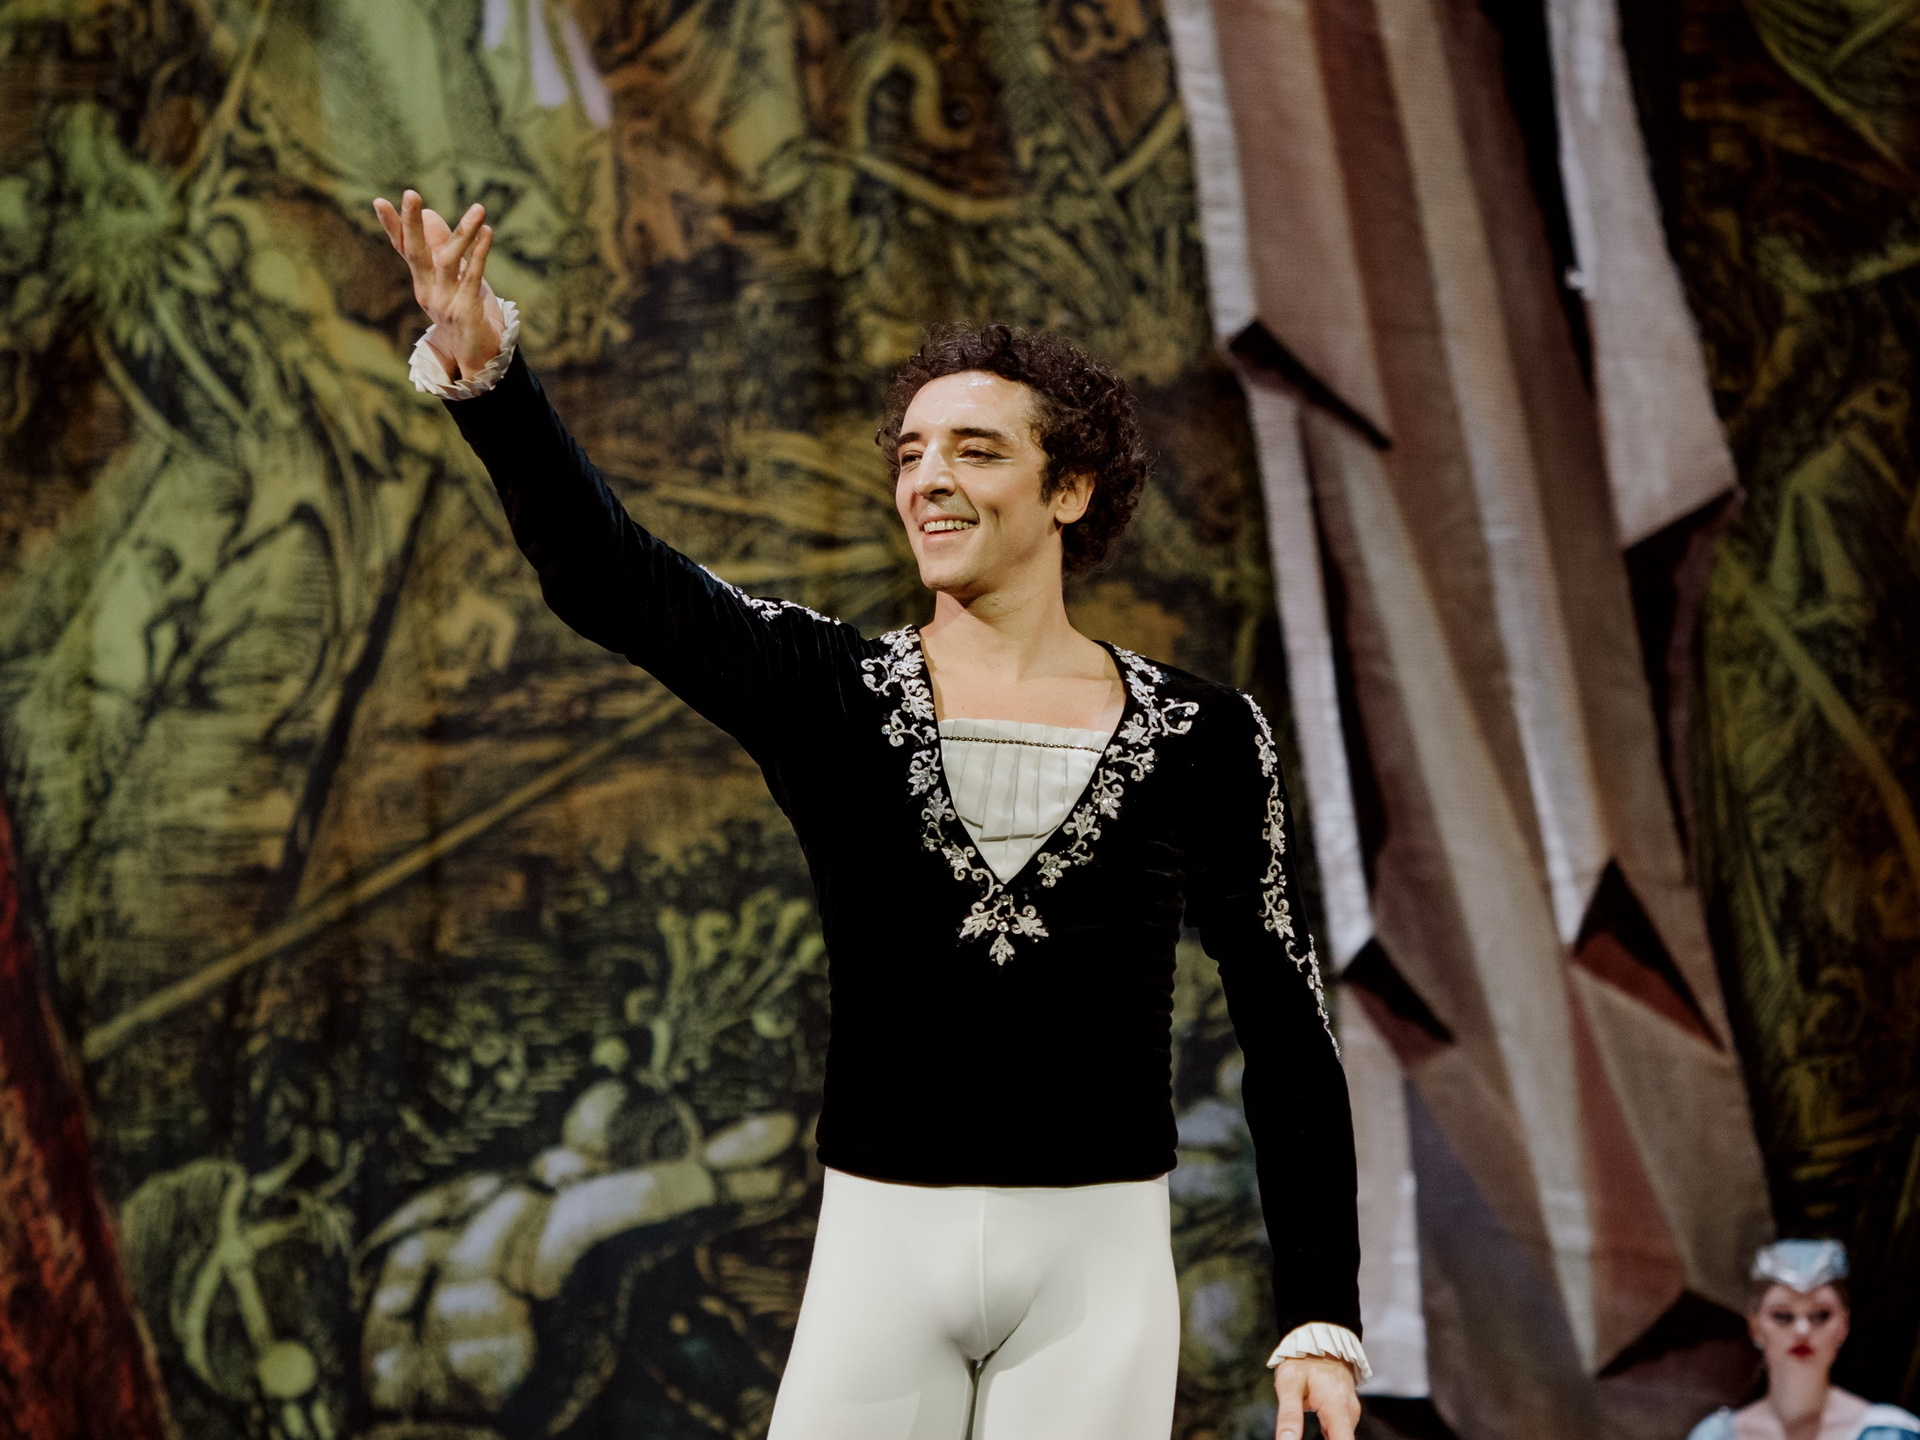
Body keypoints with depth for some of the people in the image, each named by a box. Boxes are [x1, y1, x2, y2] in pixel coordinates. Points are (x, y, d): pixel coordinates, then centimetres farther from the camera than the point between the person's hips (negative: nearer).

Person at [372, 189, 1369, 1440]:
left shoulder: (1203, 740, 1)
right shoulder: (829, 694, 1)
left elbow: (1290, 1035, 4)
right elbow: (602, 570, -14)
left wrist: (1321, 1322, 1)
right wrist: (482, 368, -30)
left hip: (1098, 1258, 0)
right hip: (881, 1245, 1)